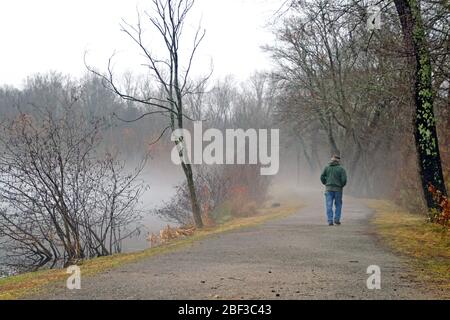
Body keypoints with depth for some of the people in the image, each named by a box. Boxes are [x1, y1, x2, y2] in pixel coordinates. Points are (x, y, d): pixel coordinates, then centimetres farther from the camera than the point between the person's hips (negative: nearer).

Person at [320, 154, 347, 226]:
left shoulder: (327, 168, 4)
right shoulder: (341, 169, -3)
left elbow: (322, 177, -1)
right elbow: (344, 179, -11)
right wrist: (342, 186, 7)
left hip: (329, 189, 1)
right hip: (338, 189, -1)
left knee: (329, 206, 1)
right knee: (338, 205, 14)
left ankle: (330, 221, -7)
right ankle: (337, 219, 6)